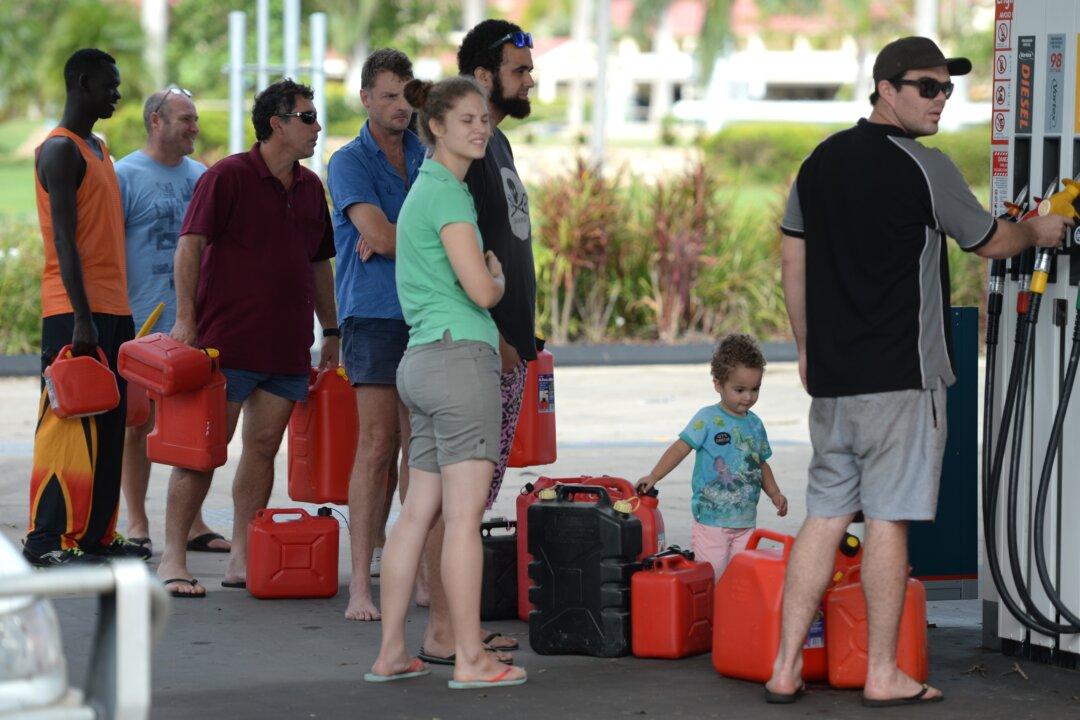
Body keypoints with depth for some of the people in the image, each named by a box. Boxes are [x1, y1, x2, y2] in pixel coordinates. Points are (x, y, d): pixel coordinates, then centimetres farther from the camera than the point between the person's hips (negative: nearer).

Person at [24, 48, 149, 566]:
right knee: (69, 423, -9)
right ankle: (45, 538, -7)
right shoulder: (60, 150, -9)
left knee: (108, 425, 9)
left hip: (112, 310, 9)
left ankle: (96, 533, 14)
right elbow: (64, 238, -17)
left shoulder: (98, 150, 20)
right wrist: (82, 318, -22)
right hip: (76, 311, -9)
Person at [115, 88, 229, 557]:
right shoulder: (125, 175, -4)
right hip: (142, 324, -5)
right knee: (139, 424, 1)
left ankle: (191, 523, 13)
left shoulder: (201, 176, 13)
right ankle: (137, 524, 8)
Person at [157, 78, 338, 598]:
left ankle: (242, 559, 11)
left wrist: (331, 331, 20)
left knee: (263, 449, 6)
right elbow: (190, 245, -10)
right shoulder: (227, 177, -5)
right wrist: (186, 317, -17)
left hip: (288, 349, 6)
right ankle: (173, 559, -1)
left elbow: (319, 263, 23)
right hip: (227, 340, -6)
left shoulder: (310, 188, 15)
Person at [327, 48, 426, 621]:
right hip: (373, 313, -5)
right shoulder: (349, 162, 1)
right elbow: (378, 235, -11)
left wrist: (392, 240, -8)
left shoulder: (426, 156, 16)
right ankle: (361, 583, -10)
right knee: (377, 444, -10)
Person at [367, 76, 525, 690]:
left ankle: (392, 653, 11)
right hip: (461, 356, -10)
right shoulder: (447, 192, -10)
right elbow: (481, 290, -15)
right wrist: (500, 277, 5)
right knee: (465, 513, -8)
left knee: (419, 511, 9)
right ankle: (470, 659, -7)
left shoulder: (426, 189, 21)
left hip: (422, 360, 10)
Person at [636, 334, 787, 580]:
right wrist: (653, 477, -20)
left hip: (746, 522, 5)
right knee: (713, 578, -8)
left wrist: (775, 494, 12)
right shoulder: (708, 419, -7)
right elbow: (681, 448, -11)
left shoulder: (755, 424, 11)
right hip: (711, 520, -5)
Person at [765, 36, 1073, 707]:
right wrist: (1038, 232, 22)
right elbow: (990, 242, 2)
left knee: (825, 516, 9)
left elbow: (793, 260, 15)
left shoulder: (822, 161, 11)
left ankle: (786, 668, 7)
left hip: (832, 375, 7)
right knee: (889, 519, -1)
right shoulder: (923, 167, -10)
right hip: (901, 375, -6)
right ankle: (883, 674, 4)